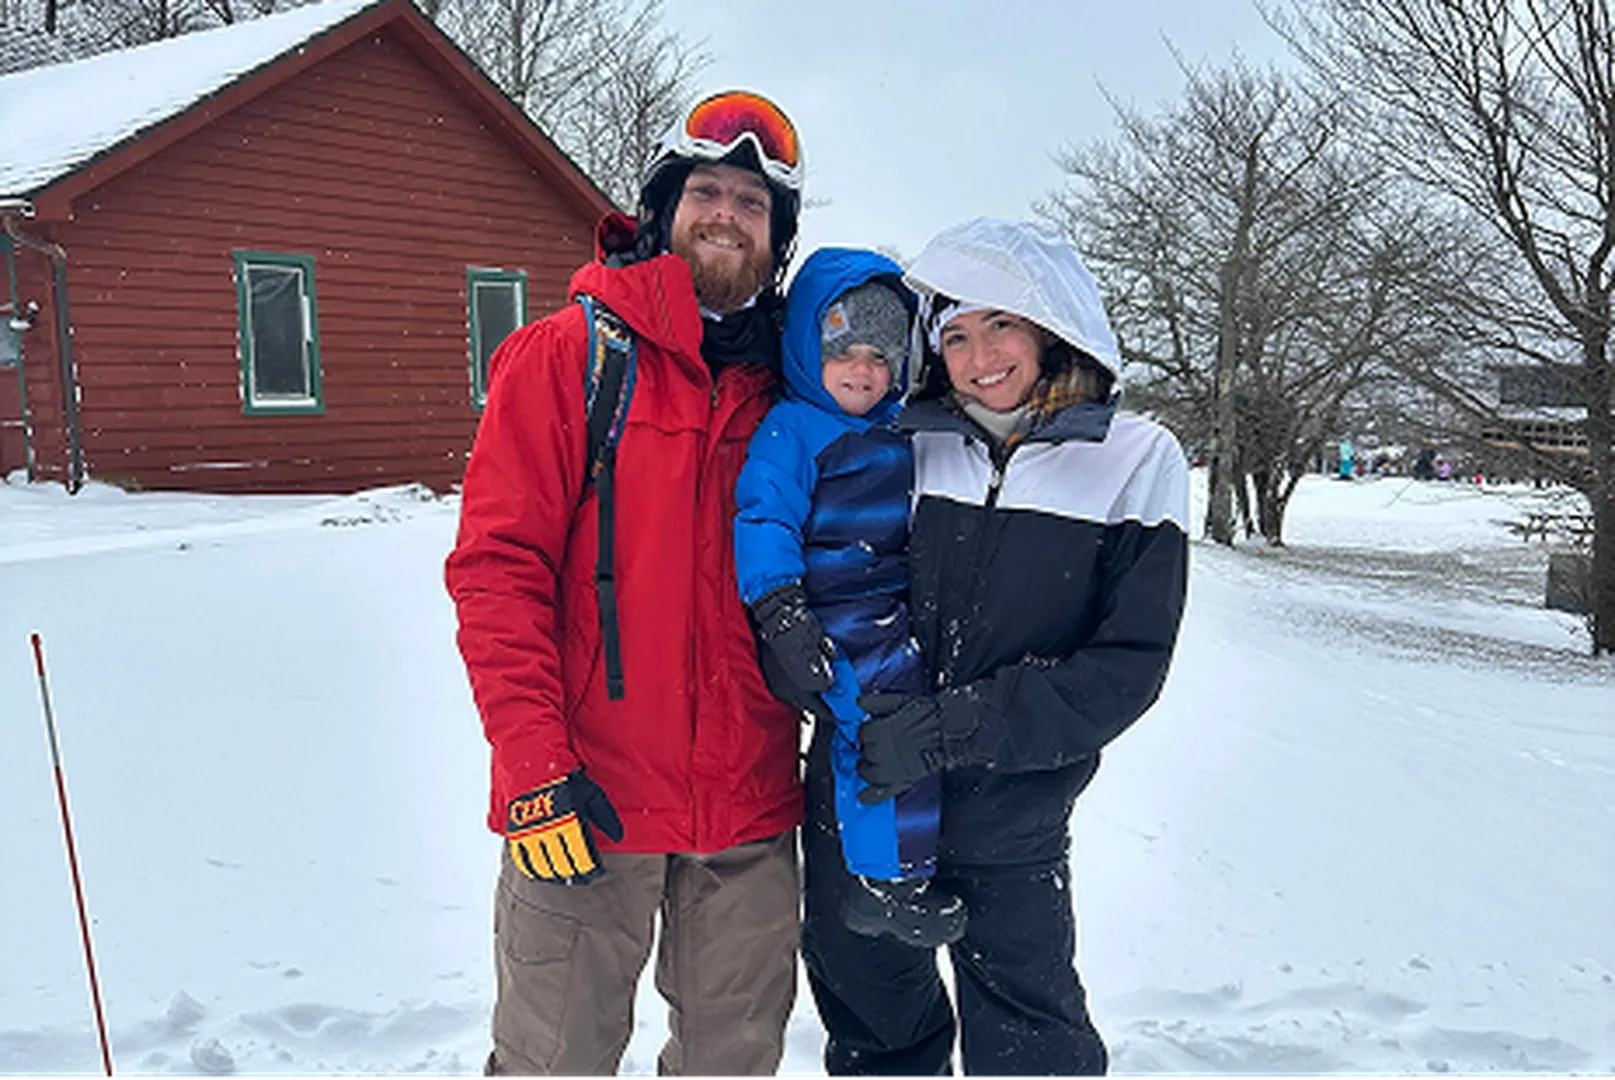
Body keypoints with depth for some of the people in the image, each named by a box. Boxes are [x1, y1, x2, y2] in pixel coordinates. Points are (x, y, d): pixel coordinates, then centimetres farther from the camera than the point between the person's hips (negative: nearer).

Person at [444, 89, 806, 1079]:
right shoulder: (570, 352, -3)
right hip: (586, 800, -3)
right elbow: (496, 565, -8)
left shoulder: (788, 384, 9)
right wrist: (532, 762, -15)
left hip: (750, 809, 4)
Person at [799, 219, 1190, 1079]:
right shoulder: (897, 444, 0)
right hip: (858, 799, 3)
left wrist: (950, 728, -20)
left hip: (1009, 830, -2)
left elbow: (1126, 669, -12)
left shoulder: (1135, 463, -6)